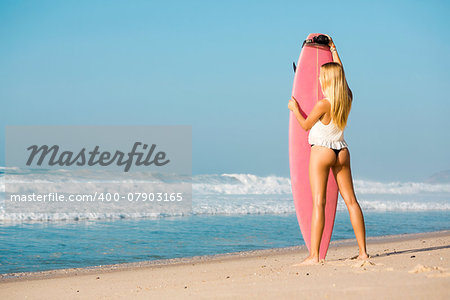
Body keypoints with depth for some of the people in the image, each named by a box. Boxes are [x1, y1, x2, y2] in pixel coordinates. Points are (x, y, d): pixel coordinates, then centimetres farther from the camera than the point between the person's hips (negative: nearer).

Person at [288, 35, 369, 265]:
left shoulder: (323, 103, -16)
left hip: (321, 151, -6)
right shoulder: (347, 98, 3)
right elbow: (339, 74, 22)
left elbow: (306, 125, -3)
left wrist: (295, 109, 14)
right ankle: (362, 251, 9)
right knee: (351, 200, 9)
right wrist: (333, 50, 32)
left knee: (318, 203, -9)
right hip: (342, 151, 7)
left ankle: (314, 255, -12)